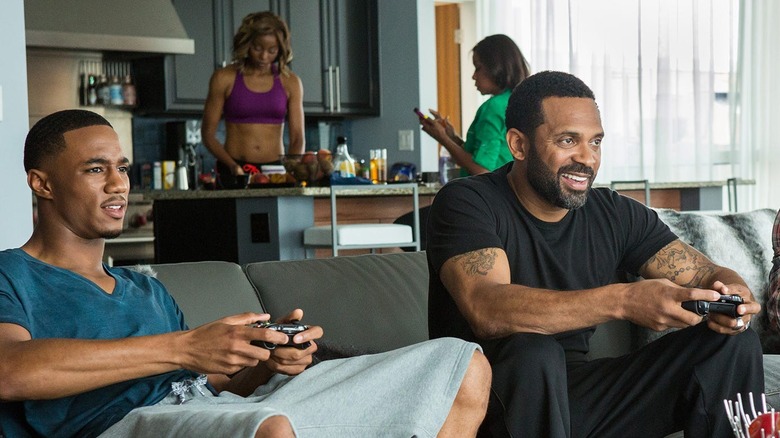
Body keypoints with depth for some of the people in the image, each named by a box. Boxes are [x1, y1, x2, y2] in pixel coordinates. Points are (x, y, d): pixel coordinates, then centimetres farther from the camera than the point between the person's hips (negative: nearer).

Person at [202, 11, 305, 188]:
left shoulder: (289, 83, 9)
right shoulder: (225, 78, 3)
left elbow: (297, 138, 7)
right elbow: (208, 133, 2)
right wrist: (232, 166, -13)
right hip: (235, 172, -2)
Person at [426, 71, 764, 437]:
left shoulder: (616, 215, 5)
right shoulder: (466, 203, -11)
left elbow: (708, 273, 5)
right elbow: (487, 311, -29)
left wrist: (732, 294, -22)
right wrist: (623, 301, -38)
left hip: (579, 398, 5)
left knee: (733, 343, -8)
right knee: (531, 352, -37)